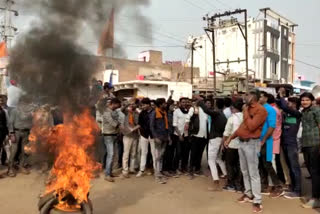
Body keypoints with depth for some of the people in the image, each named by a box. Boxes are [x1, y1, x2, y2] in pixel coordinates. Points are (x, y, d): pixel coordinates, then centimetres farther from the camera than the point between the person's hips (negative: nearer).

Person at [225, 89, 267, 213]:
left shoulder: (261, 110, -14)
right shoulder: (247, 108, 12)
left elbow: (251, 127, -22)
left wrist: (246, 113, -13)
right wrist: (231, 137, 17)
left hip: (252, 143, -8)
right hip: (242, 142, 9)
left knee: (253, 173, -5)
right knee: (245, 171, 16)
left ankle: (257, 201, 3)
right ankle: (248, 194, 30)